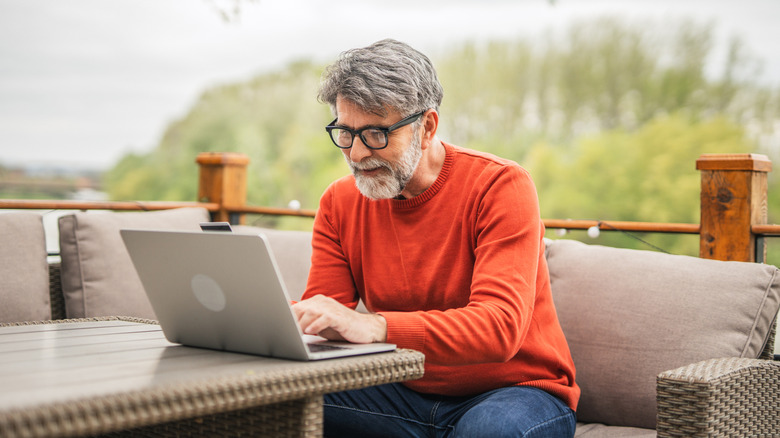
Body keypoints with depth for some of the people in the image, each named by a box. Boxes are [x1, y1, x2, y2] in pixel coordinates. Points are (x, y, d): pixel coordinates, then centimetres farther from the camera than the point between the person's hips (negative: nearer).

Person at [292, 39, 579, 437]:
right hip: (406, 395, 3)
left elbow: (500, 327, -28)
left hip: (513, 391, -3)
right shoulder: (339, 203, 2)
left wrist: (373, 327, -42)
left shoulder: (500, 185, -16)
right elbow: (320, 318, -2)